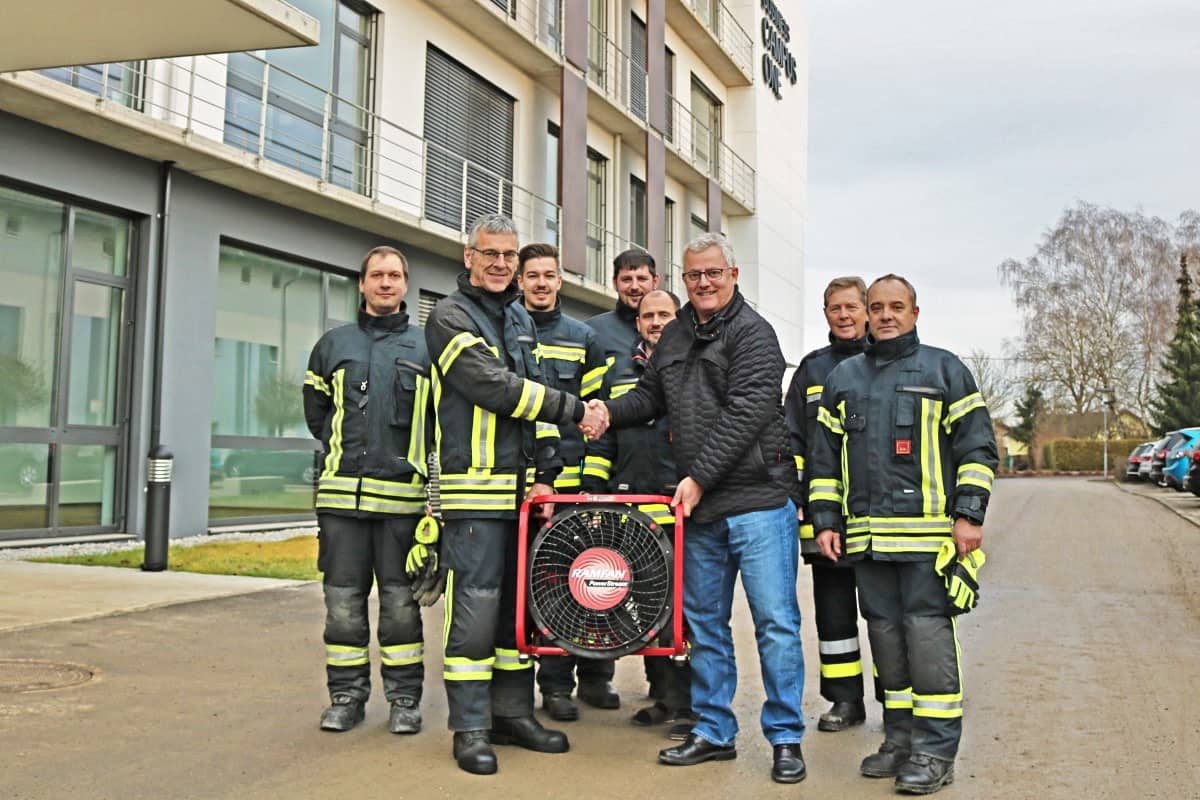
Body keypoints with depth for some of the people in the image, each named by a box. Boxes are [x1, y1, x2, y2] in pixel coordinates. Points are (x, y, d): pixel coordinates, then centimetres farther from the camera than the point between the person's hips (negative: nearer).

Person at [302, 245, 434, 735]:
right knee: (343, 599, 4)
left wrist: (410, 456, 2)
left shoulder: (425, 347, 10)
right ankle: (346, 695, 16)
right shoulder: (334, 344, 14)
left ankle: (405, 698, 13)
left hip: (402, 494, -1)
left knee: (400, 601, 3)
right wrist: (345, 449, 6)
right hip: (342, 492, 2)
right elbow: (315, 412, 18)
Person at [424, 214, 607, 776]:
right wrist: (575, 410, -12)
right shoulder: (450, 316, -4)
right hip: (475, 487, -7)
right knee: (476, 607, -5)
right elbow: (496, 388, -16)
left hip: (524, 489, 7)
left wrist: (547, 471, 6)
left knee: (519, 603, 11)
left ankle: (513, 713, 22)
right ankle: (470, 728, 5)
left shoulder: (520, 319, 19)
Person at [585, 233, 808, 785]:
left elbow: (744, 414, -16)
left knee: (775, 621, -2)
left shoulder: (752, 332, -7)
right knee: (704, 621, 13)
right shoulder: (674, 336, 16)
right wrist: (609, 410, 0)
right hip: (699, 508, 7)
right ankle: (713, 732, 25)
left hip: (757, 500, -7)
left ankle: (785, 738, 11)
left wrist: (699, 478, -19)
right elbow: (651, 396, 21)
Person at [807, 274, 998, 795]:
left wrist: (969, 514, -7)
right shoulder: (842, 378, 16)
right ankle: (899, 738, 20)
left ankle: (936, 749, 1)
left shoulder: (944, 370, 5)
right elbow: (824, 456, 17)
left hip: (928, 534, -4)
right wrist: (825, 519, 10)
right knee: (885, 634, 10)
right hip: (865, 535, 5)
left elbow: (976, 445, 1)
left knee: (928, 633, -7)